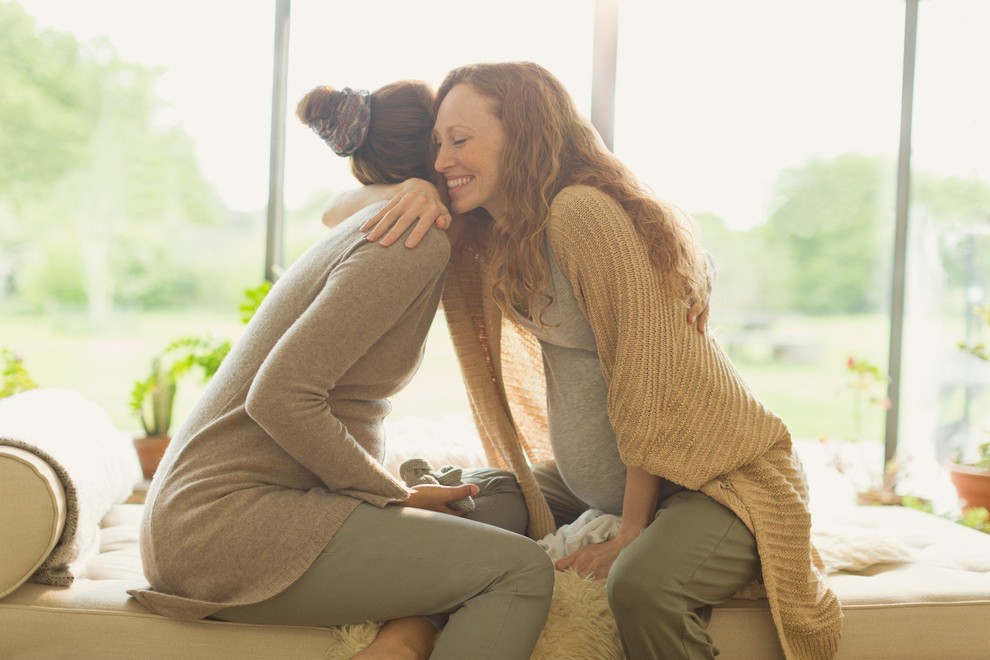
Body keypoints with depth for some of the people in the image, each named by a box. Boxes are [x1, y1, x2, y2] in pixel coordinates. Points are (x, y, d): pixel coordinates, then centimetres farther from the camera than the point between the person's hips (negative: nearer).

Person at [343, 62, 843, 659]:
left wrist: (630, 533, -16)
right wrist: (414, 191, -10)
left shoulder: (582, 212, -22)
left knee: (641, 584, -35)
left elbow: (645, 377, -23)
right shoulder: (484, 236, 4)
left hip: (715, 476, -8)